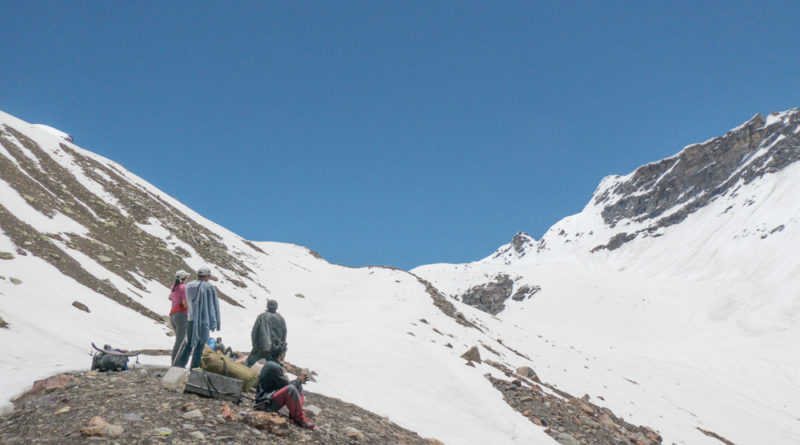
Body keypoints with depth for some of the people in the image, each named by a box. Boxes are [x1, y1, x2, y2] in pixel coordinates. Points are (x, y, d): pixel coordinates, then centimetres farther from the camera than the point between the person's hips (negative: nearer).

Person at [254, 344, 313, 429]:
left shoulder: (270, 364, 16)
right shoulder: (274, 367, -18)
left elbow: (283, 383, 20)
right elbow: (286, 385, -17)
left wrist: (300, 380, 12)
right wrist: (299, 380, 1)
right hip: (267, 402, -11)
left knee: (299, 386, 12)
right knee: (291, 388, -34)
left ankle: (295, 414, -4)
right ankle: (299, 419, -25)